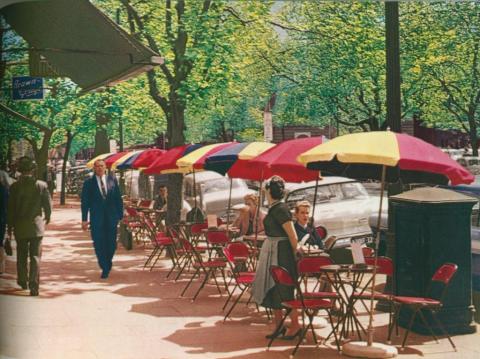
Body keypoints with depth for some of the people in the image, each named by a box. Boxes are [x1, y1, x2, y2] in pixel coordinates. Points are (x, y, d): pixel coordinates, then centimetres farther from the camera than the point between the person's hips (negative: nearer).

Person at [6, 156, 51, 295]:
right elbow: (48, 204, 0)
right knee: (35, 256, 2)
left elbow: (10, 208, -3)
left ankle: (23, 282, 28)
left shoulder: (14, 187, -8)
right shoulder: (41, 185, -8)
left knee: (22, 256, 17)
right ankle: (34, 286, -4)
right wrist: (47, 218, 20)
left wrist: (10, 226, 9)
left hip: (20, 227, 1)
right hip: (36, 225, -1)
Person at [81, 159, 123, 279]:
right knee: (99, 245, -2)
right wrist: (84, 219, -4)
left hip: (111, 218, 1)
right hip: (96, 219, -1)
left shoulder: (112, 180, 7)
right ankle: (105, 269, 10)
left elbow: (118, 199, 9)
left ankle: (108, 263, 31)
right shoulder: (89, 183, 2)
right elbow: (85, 202, 1)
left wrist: (120, 215, 4)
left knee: (112, 244, 4)